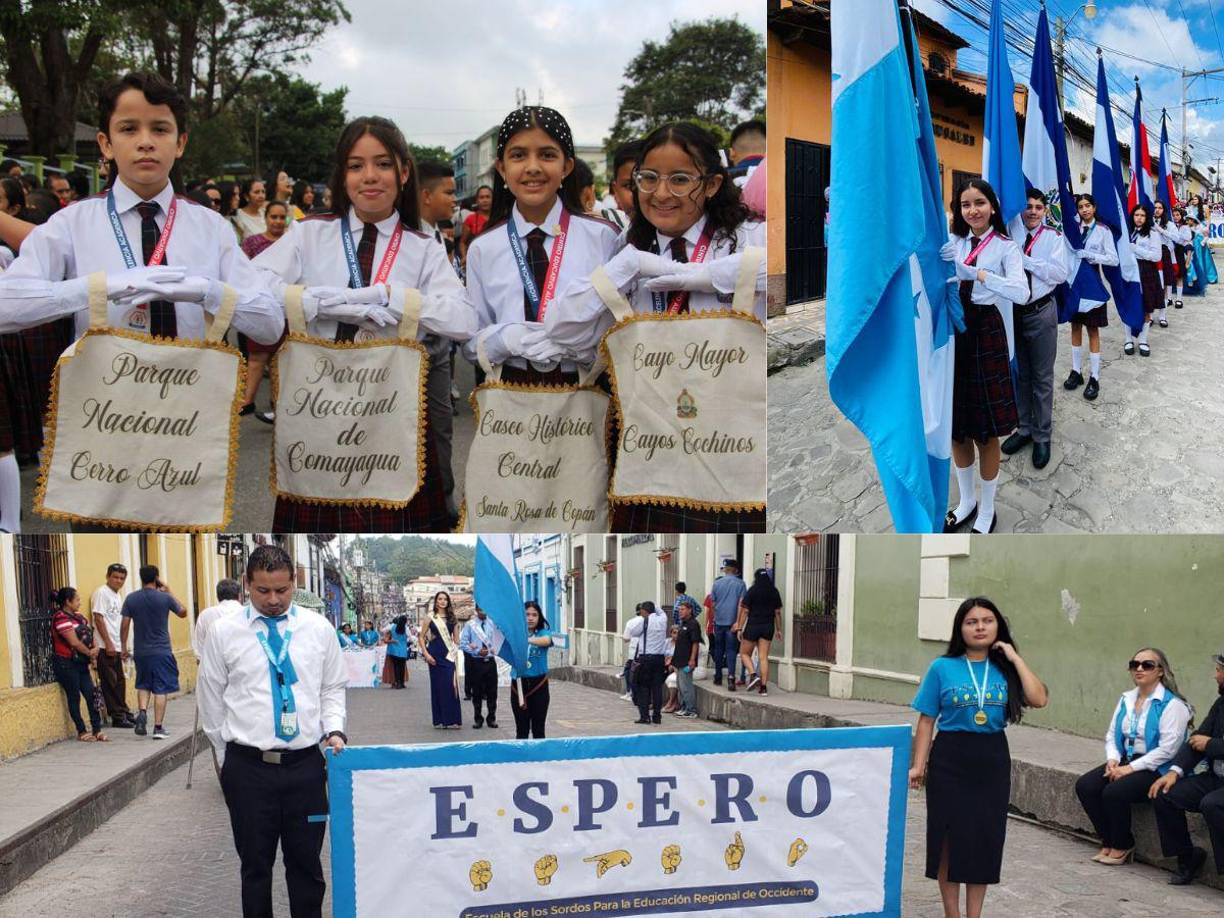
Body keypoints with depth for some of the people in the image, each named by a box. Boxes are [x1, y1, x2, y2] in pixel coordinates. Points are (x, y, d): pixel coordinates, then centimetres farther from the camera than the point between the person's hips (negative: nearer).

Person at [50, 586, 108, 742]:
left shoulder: (78, 617, 13)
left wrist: (95, 648, -8)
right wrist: (90, 653, -6)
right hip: (66, 663, -8)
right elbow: (74, 642, -19)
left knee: (92, 695, 1)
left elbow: (90, 636, 13)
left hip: (80, 663, 8)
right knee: (74, 697, 1)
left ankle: (97, 730, 4)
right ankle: (82, 732, 9)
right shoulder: (61, 618, -14)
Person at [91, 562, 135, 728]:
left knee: (120, 682, 13)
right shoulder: (101, 593, -8)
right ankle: (117, 717, 0)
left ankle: (123, 713, 20)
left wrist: (123, 646, 19)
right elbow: (98, 619, -15)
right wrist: (108, 643, -18)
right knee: (110, 683, -3)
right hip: (106, 647, -8)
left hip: (116, 647, 8)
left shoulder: (117, 596, 18)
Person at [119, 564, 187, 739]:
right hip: (161, 651, -2)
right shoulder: (165, 598, -7)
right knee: (160, 689, 2)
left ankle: (143, 712, -4)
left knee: (143, 685, 20)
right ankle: (158, 727, 1)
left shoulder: (131, 599, -1)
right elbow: (183, 612, 8)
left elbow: (125, 625, -1)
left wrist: (123, 647, 10)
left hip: (140, 651, 3)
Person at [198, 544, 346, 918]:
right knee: (255, 865, 9)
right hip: (248, 767, -1)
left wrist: (334, 730, -6)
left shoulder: (318, 628, 3)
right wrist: (228, 758, 9)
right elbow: (211, 701, 6)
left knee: (307, 862, 9)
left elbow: (333, 689, 11)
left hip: (305, 764, 1)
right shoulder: (224, 633, -1)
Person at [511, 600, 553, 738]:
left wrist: (526, 639, -41)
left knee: (538, 727, 6)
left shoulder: (543, 632, 0)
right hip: (518, 682, 1)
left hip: (538, 683, 0)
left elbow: (546, 641, -24)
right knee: (521, 728, 6)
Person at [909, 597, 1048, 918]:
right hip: (950, 759, -2)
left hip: (992, 761, 2)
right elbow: (927, 721, -3)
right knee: (950, 836, 4)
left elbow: (1039, 699, -13)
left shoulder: (1005, 668, 2)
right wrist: (918, 764, -9)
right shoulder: (943, 668, -4)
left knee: (985, 837, 8)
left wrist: (1015, 658, -9)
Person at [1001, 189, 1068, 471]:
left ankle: (1042, 436, 19)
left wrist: (1023, 259, -19)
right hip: (1012, 311, 2)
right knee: (1019, 374, 16)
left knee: (1042, 377, 7)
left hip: (1041, 312, -2)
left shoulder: (1054, 237, -4)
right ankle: (1024, 428, 32)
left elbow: (1060, 273, -16)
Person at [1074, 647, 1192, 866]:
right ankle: (1109, 842, 1)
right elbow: (1111, 735, 16)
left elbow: (1167, 749, -17)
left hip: (1156, 768, -7)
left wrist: (1131, 768, -19)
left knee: (1114, 792, -29)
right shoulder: (1126, 699, 13)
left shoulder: (1172, 704, -10)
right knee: (1084, 786, -14)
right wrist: (1113, 760, -5)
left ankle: (1122, 847, -4)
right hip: (1125, 761, 7)